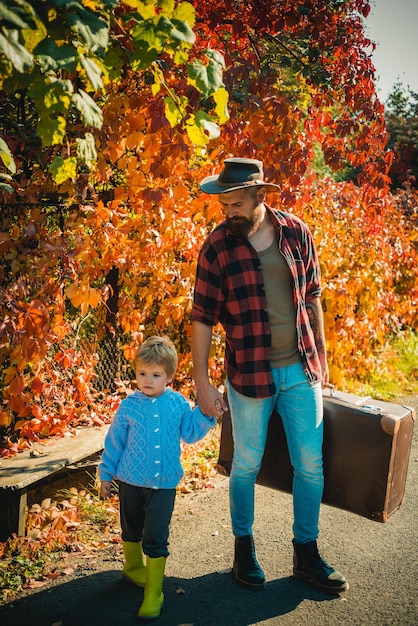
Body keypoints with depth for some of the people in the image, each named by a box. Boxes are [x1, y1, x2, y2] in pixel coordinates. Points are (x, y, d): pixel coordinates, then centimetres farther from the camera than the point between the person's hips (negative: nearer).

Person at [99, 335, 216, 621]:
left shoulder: (178, 403, -5)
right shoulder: (129, 406, -7)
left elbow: (190, 433, 6)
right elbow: (115, 441, 2)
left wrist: (205, 412, -8)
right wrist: (106, 474, 7)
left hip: (164, 484, -1)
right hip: (131, 481, 1)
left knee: (156, 538, -3)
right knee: (132, 530, 20)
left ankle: (153, 594, 9)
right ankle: (134, 568, 47)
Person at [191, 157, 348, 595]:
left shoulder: (296, 232, -2)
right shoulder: (217, 247, -10)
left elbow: (311, 297, 8)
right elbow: (202, 317, -8)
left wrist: (321, 355, 12)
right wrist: (202, 382, -10)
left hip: (301, 370, 3)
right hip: (249, 375, -3)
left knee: (311, 465, 8)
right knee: (247, 465, 11)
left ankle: (306, 554, 27)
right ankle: (244, 550, 32)